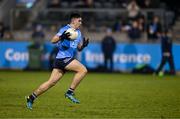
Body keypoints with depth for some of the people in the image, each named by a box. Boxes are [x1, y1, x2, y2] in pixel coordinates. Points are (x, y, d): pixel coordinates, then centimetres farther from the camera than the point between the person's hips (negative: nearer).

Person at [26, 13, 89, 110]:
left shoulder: (78, 33, 19)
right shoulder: (65, 29, -7)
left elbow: (79, 48, 24)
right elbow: (53, 40, -13)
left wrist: (83, 44, 2)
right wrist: (61, 37, -32)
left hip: (68, 59, 8)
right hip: (63, 57, -8)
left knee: (51, 82, 5)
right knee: (83, 70, -19)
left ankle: (31, 98, 11)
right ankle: (70, 92, -13)